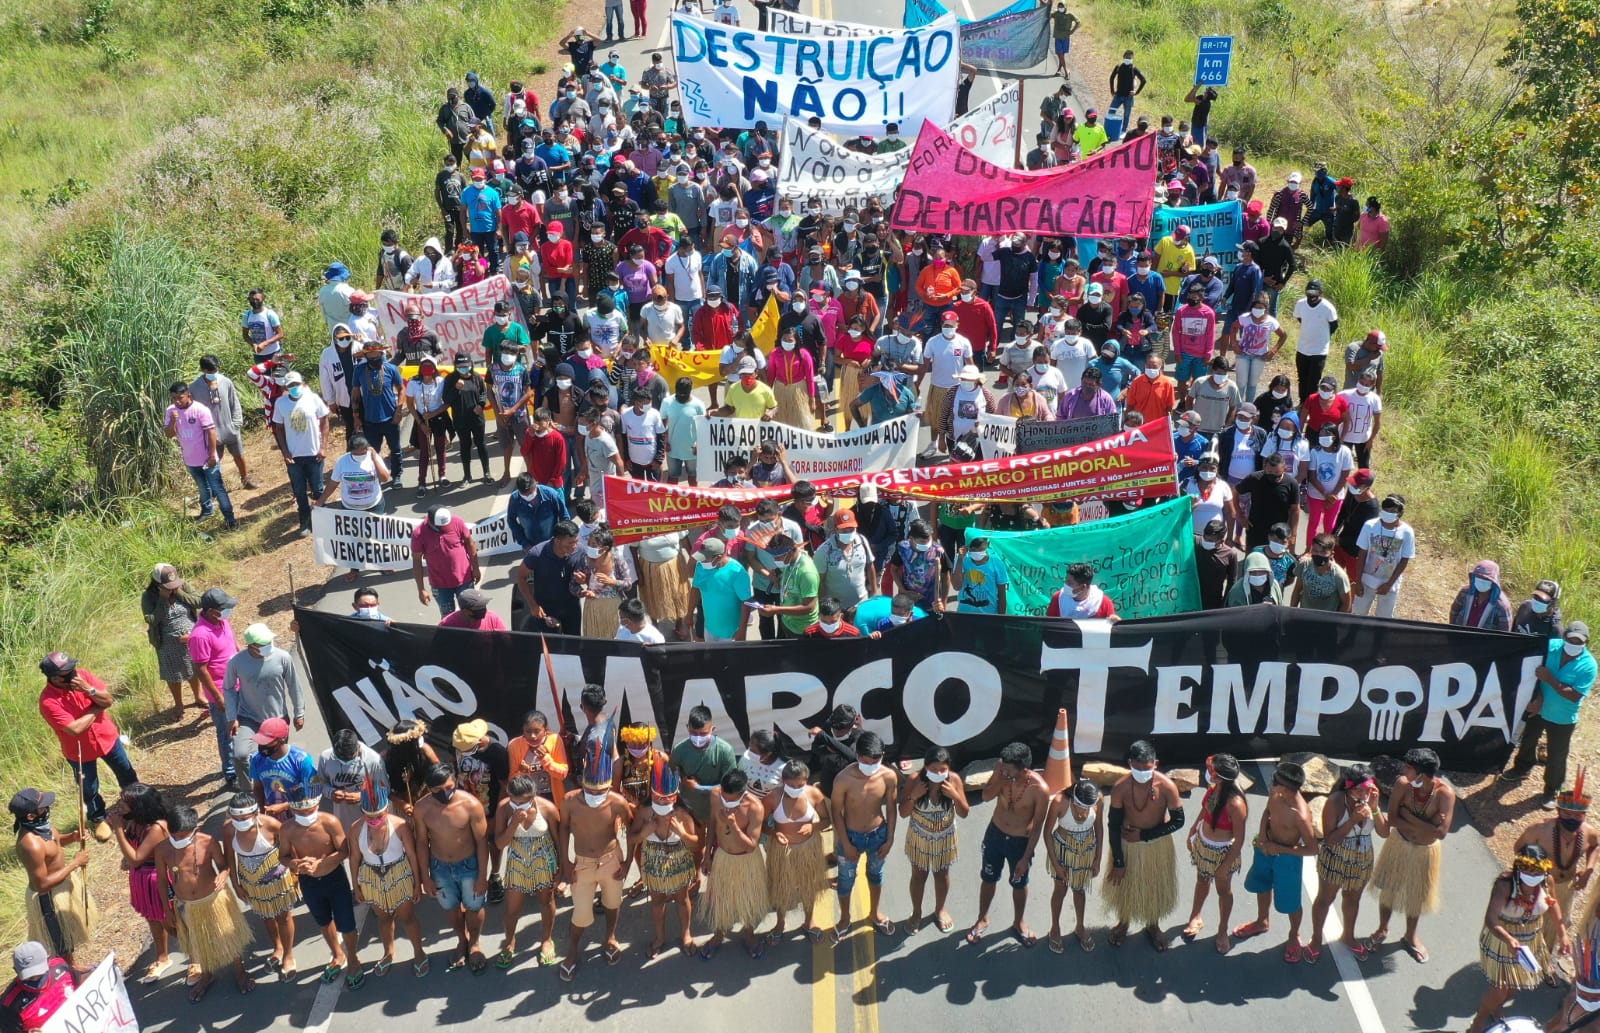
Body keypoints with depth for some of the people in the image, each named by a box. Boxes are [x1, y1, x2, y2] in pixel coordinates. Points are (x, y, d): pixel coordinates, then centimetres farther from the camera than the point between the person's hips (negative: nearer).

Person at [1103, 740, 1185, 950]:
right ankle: (1123, 923, 49)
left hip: (1157, 845, 0)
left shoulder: (1167, 786, -25)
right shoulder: (1120, 788, -24)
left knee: (1156, 886, 20)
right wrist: (1118, 862, -11)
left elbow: (1178, 821, -14)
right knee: (1123, 885, 20)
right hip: (1127, 845, 0)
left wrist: (1144, 834, -18)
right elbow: (1113, 826, -14)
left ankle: (1152, 926, 48)